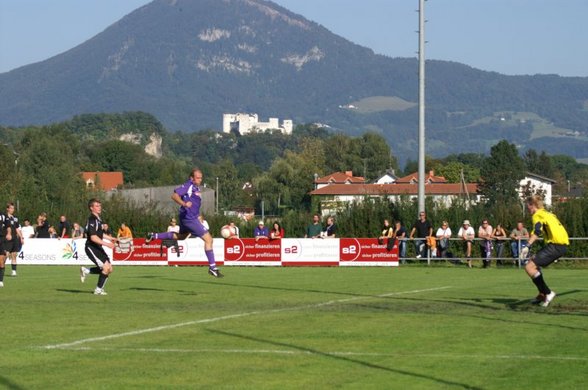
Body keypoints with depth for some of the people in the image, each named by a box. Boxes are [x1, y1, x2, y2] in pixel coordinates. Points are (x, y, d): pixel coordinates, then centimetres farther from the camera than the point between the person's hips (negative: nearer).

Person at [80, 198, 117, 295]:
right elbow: (93, 237, -26)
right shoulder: (92, 220, -17)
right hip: (91, 248, -9)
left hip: (98, 247, 9)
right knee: (106, 267, -16)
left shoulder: (98, 219, 14)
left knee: (109, 269, 6)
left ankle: (86, 271, 21)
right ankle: (98, 290, -1)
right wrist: (106, 244, -30)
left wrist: (110, 238, 29)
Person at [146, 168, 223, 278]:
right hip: (189, 218, -11)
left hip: (192, 217, 11)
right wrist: (184, 203, -40)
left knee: (181, 236, 32)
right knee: (208, 239, -12)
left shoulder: (196, 187, 12)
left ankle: (154, 236, 37)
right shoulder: (188, 185, -16)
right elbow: (174, 195, -24)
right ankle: (212, 267, -9)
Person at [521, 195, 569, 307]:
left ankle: (548, 293, -10)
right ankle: (542, 294, 21)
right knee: (534, 262, 23)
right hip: (563, 244, 10)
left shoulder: (538, 215, -4)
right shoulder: (548, 213, 24)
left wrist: (527, 246, -31)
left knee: (529, 267, -10)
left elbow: (537, 232, -22)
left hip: (555, 246, -10)